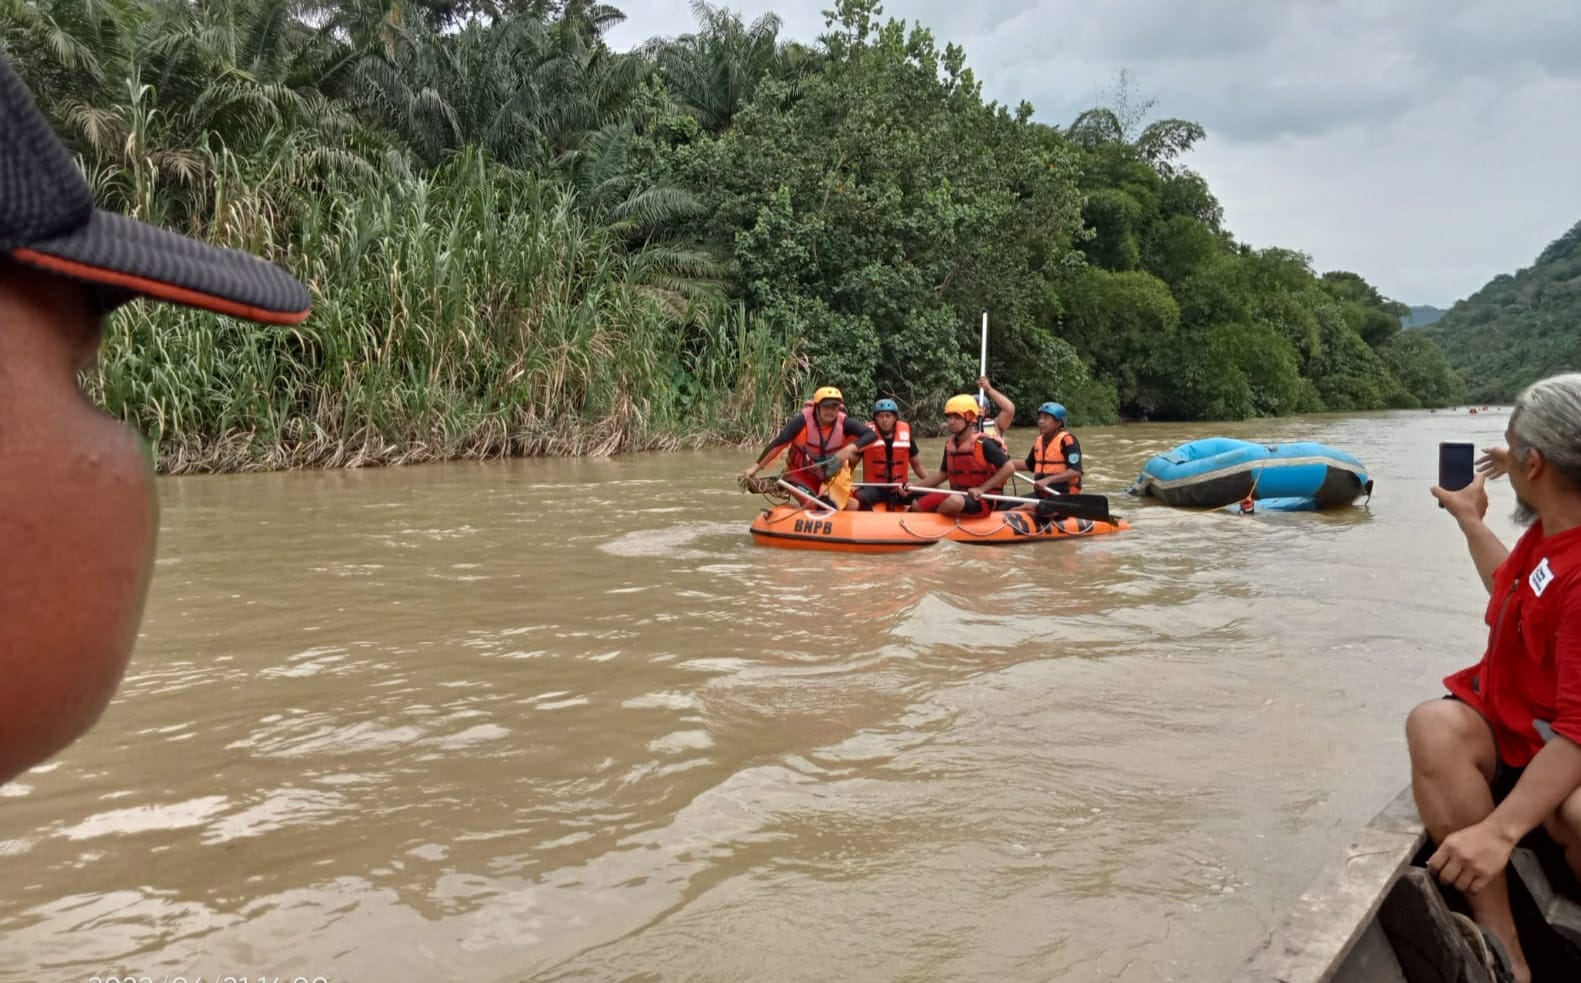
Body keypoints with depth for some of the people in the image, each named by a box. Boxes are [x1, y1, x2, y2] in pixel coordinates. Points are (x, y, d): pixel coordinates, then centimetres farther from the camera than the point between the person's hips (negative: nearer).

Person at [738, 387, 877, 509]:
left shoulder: (844, 423, -17)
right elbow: (778, 443, -28)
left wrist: (849, 449, -41)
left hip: (831, 478, 4)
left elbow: (871, 435, -25)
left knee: (854, 506, -4)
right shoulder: (803, 421, -24)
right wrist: (755, 467, -33)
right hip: (800, 475, -4)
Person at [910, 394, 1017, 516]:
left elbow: (1009, 467, -17)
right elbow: (943, 473, 17)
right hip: (958, 496, 7)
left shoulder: (983, 443, -15)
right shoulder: (950, 444, 7)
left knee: (954, 501, -36)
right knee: (917, 505, -6)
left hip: (983, 500, -7)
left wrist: (982, 489, -20)